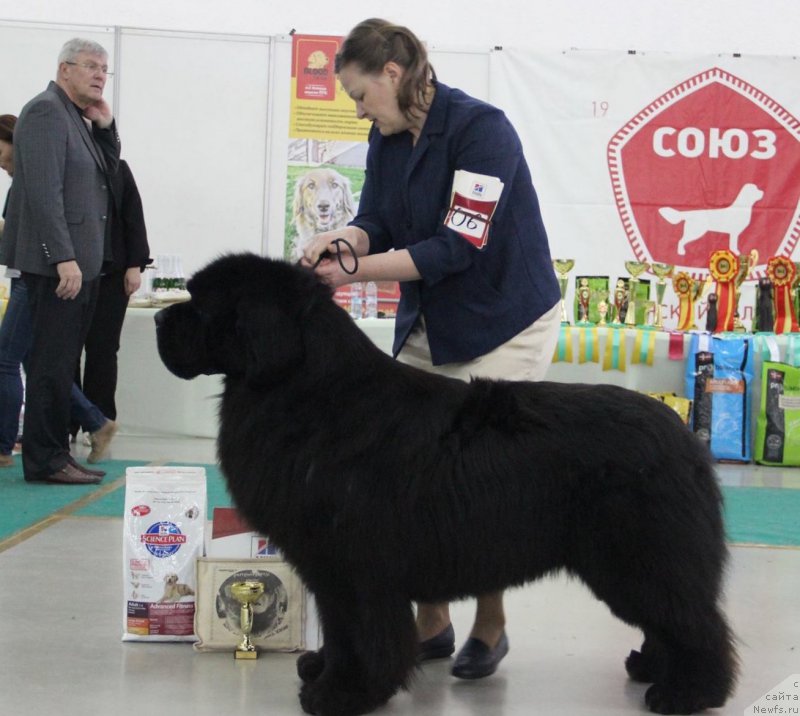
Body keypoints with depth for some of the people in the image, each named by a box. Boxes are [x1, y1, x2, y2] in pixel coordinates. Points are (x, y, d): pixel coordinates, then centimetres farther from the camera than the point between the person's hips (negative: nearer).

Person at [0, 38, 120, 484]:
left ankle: (57, 455, 16)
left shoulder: (79, 117, 18)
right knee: (53, 363, -6)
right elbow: (44, 191, -19)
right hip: (57, 262, -10)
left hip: (79, 262, 10)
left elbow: (108, 172, 19)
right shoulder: (47, 111, -10)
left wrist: (105, 126, 5)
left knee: (63, 363, 11)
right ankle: (45, 460, -1)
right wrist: (64, 258, -23)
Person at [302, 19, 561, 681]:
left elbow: (457, 246, -26)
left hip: (504, 323, -7)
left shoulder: (481, 128, -21)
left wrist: (356, 270, -28)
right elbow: (376, 222, 1)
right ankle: (430, 625, 13)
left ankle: (490, 627, 16)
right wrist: (342, 240, -23)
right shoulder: (386, 139, 2)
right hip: (427, 327, 7)